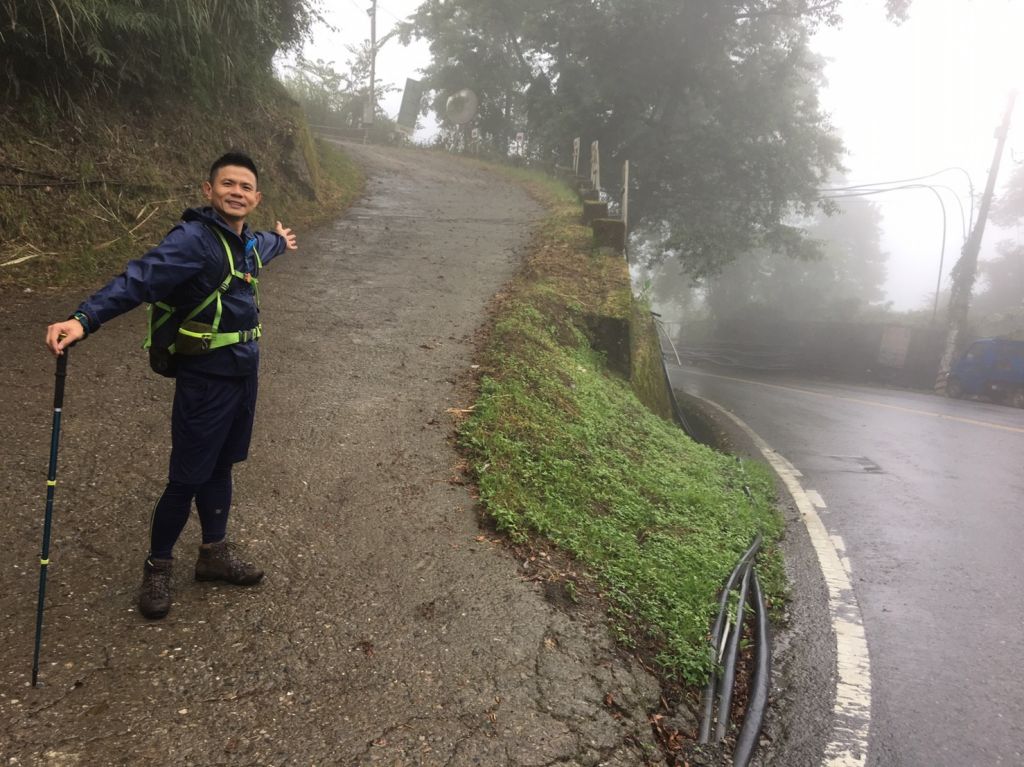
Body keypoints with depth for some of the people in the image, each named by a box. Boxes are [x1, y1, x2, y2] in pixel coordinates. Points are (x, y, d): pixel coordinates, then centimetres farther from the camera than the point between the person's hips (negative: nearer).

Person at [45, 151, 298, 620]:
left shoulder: (247, 242, 8)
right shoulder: (193, 239, -17)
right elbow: (137, 281, -31)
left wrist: (280, 242, 58)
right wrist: (84, 319, -47)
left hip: (244, 375, 7)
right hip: (205, 381, -7)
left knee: (220, 467, 18)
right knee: (188, 479, 3)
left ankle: (214, 554, 34)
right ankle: (157, 568, 25)